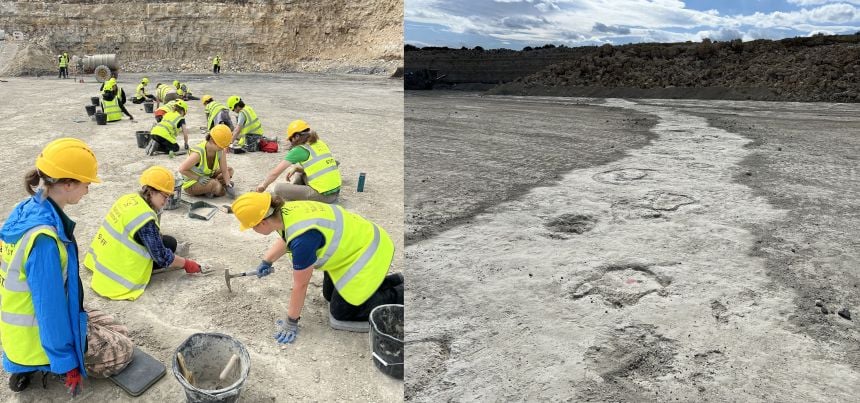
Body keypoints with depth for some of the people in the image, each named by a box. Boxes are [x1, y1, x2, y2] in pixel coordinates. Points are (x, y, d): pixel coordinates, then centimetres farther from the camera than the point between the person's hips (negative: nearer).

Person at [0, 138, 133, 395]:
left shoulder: (29, 210, -4)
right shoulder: (43, 237, -33)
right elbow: (51, 306, -27)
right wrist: (68, 363, -18)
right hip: (41, 336, -9)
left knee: (119, 333, 19)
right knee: (123, 351, 6)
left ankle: (33, 363, 13)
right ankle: (37, 364, 3)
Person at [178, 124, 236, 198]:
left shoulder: (221, 151, -17)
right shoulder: (198, 153, -32)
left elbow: (224, 171, -13)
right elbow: (182, 169, -24)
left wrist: (229, 186, -23)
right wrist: (198, 178, -28)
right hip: (191, 184, -7)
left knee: (230, 170, -1)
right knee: (217, 186, -34)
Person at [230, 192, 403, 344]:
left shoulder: (302, 239, -35)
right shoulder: (284, 212, -10)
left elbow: (300, 285, -21)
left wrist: (291, 322, -8)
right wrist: (267, 261, 24)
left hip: (368, 253, -9)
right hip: (355, 240, 9)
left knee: (341, 311, 0)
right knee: (330, 295, 20)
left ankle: (400, 295, 8)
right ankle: (394, 281, 24)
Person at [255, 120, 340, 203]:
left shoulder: (300, 150, -8)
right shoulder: (320, 144, 12)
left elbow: (275, 172, -1)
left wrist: (263, 185, 15)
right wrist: (296, 168, 16)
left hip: (323, 196, -8)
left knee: (279, 188, -5)